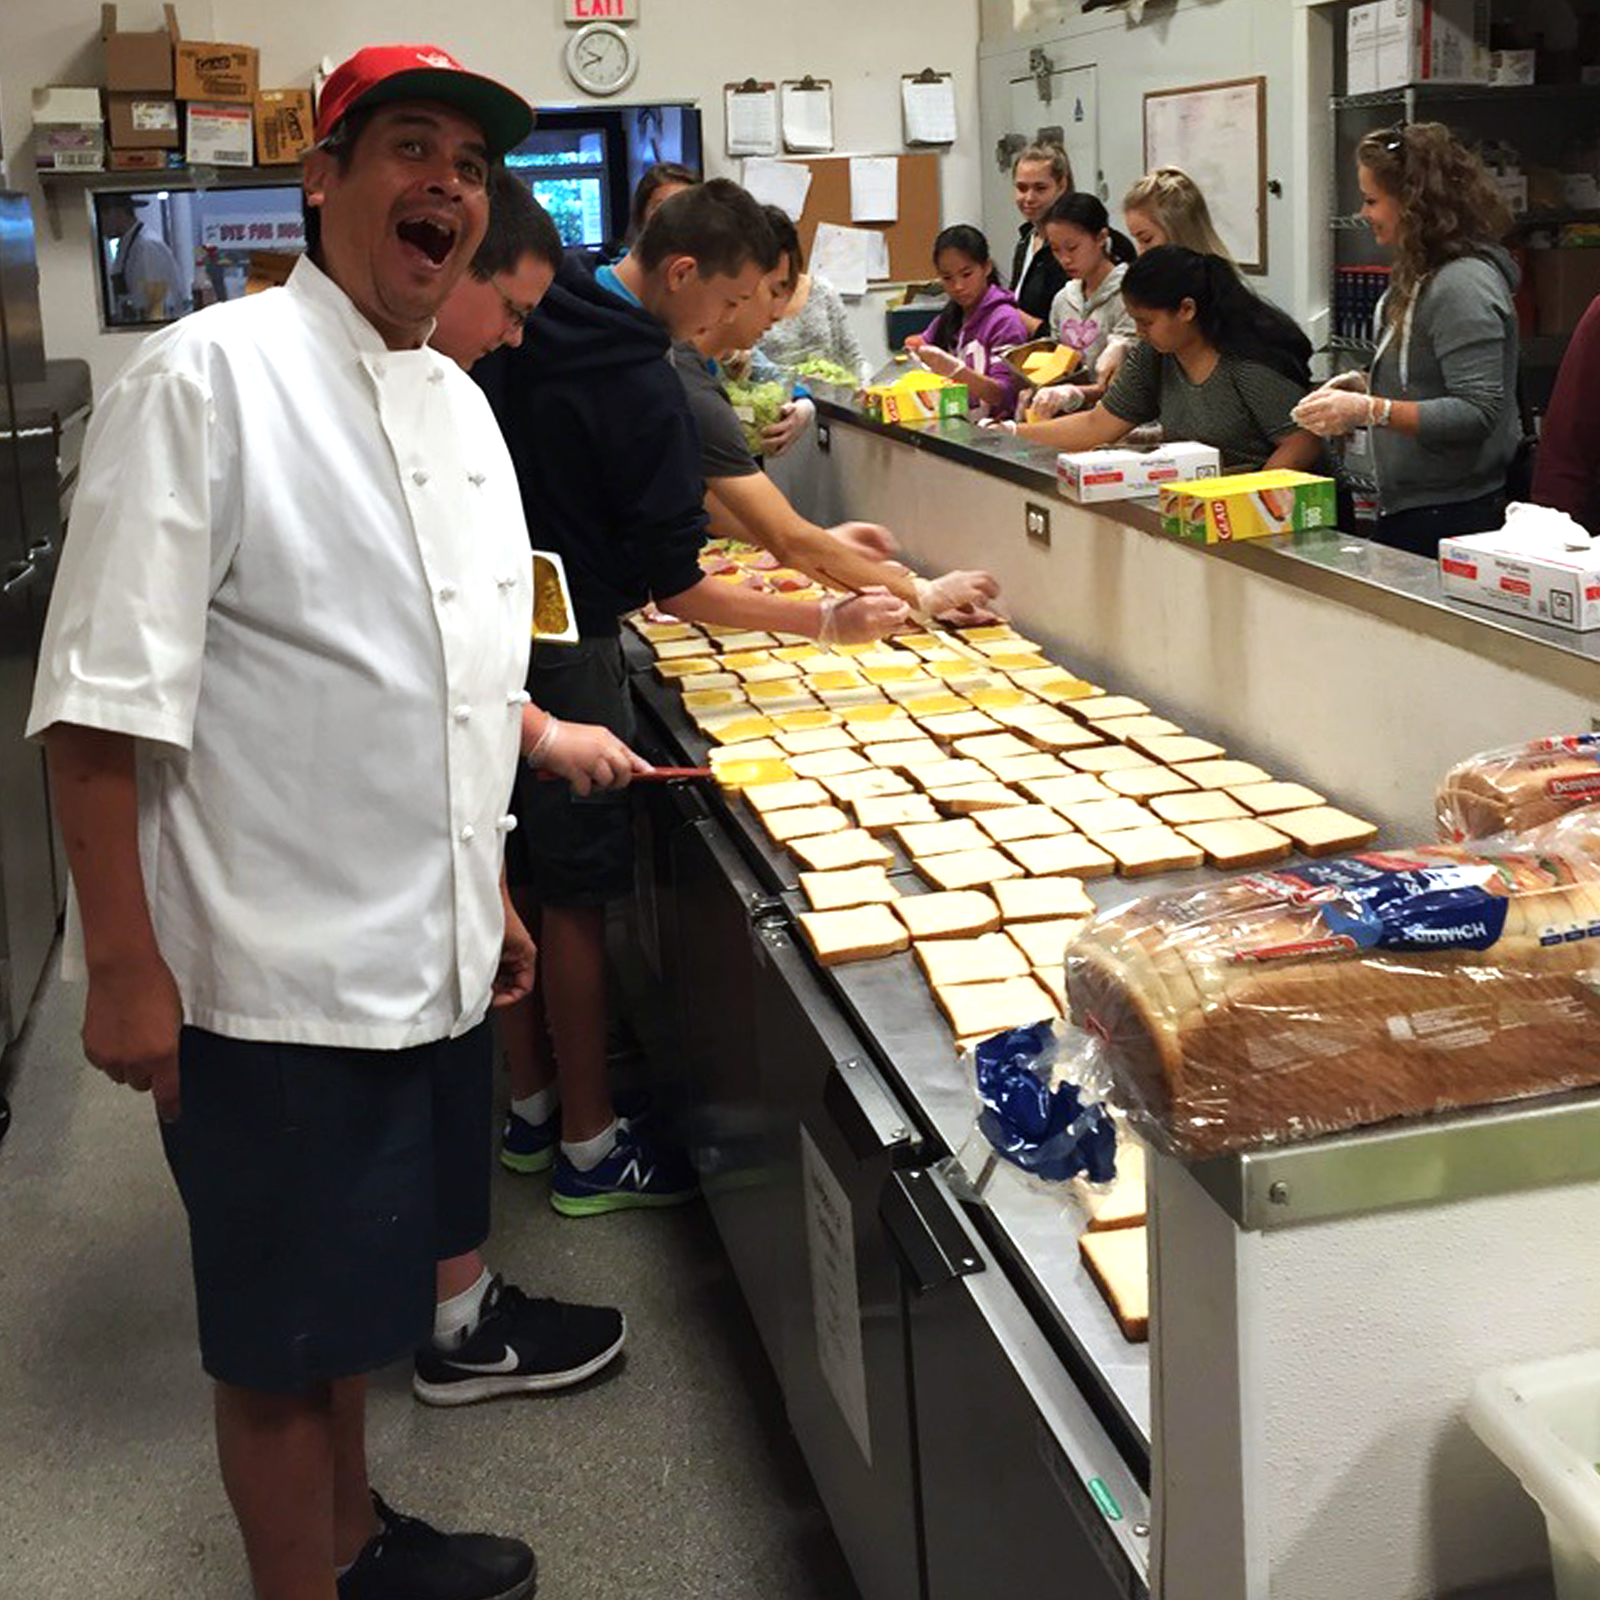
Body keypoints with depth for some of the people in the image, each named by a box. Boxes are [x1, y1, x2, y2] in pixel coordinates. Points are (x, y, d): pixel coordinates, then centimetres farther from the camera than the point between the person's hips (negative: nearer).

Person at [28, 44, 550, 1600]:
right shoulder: (205, 379, -15)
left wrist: (484, 893, 20)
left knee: (355, 1295, 24)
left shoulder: (458, 403, 10)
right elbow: (103, 704, -17)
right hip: (273, 984, -8)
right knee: (279, 1344, 8)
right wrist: (123, 968, -17)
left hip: (427, 963, 8)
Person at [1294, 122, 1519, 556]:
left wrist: (1371, 411, -27)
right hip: (1407, 512, 10)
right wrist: (1369, 386, 8)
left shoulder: (1464, 285, -16)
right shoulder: (1422, 278, 15)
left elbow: (1478, 413, -22)